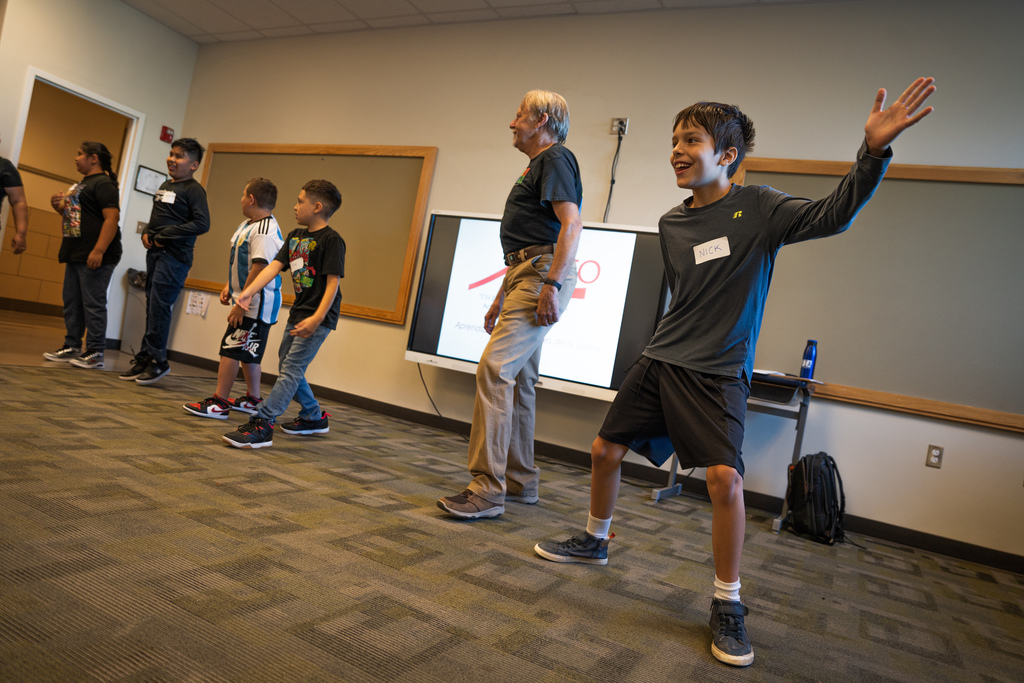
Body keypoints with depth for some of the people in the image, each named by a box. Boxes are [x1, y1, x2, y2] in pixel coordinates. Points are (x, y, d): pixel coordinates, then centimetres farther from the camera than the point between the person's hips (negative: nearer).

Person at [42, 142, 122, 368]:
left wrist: (98, 251, -27)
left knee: (93, 304, -7)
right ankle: (72, 347, 21)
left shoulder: (104, 184, -10)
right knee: (72, 303, 13)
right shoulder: (81, 184, 21)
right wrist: (59, 207, 8)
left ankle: (95, 353, -1)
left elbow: (112, 218, -21)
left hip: (95, 257, -10)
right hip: (76, 255, 11)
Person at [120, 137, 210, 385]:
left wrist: (164, 235, -16)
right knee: (152, 307, 11)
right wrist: (146, 233, 6)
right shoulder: (165, 186, 18)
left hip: (175, 257, -8)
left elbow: (202, 223, -19)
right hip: (155, 253, 8)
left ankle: (157, 360, 4)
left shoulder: (193, 190, -8)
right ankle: (145, 358, 18)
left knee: (159, 307, -7)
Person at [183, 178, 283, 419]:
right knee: (247, 352, 17)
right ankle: (253, 399, 29)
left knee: (230, 349, -6)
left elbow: (258, 270, -25)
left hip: (256, 304, -10)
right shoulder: (248, 225, 12)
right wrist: (229, 286, 14)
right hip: (247, 301, 10)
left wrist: (241, 304, -23)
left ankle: (220, 403, 3)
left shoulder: (265, 232, -21)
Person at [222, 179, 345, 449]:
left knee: (291, 369, -11)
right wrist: (248, 292, -11)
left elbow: (333, 283, -20)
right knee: (287, 367, 17)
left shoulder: (331, 240, -14)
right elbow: (273, 267, 3)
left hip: (319, 317, -10)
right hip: (298, 313, 10)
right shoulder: (294, 237, 12)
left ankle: (261, 425, -10)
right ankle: (314, 417, 31)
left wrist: (316, 318, -28)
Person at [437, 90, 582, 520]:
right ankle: (521, 482, 18)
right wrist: (502, 296, 25)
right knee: (518, 378, 10)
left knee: (494, 368, -19)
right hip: (524, 273, 11)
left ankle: (487, 489, -16)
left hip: (543, 274, -11)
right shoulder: (536, 165, 29)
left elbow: (571, 223, -18)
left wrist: (552, 285, -27)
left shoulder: (556, 158, -3)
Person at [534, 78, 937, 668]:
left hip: (717, 373, -5)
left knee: (725, 477, -19)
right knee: (606, 449, 9)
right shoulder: (671, 224, 8)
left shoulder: (758, 208, -6)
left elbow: (832, 216, -21)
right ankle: (596, 540, 35)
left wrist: (873, 153, -34)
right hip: (661, 359, 6)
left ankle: (728, 603, 4)